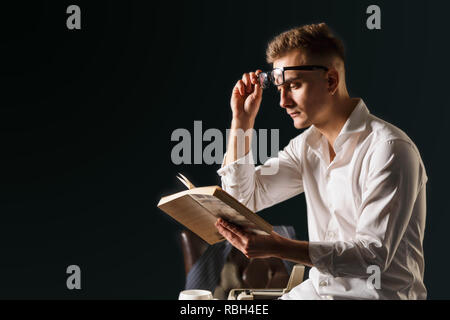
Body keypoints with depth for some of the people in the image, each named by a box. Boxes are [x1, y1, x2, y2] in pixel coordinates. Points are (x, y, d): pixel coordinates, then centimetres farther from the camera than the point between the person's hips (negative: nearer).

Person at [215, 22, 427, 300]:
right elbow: (243, 199, 12)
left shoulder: (389, 149, -15)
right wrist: (242, 120, 5)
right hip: (317, 288, 7)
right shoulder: (307, 144, 10)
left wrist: (277, 247, -30)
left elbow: (374, 256, -21)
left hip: (378, 293, -7)